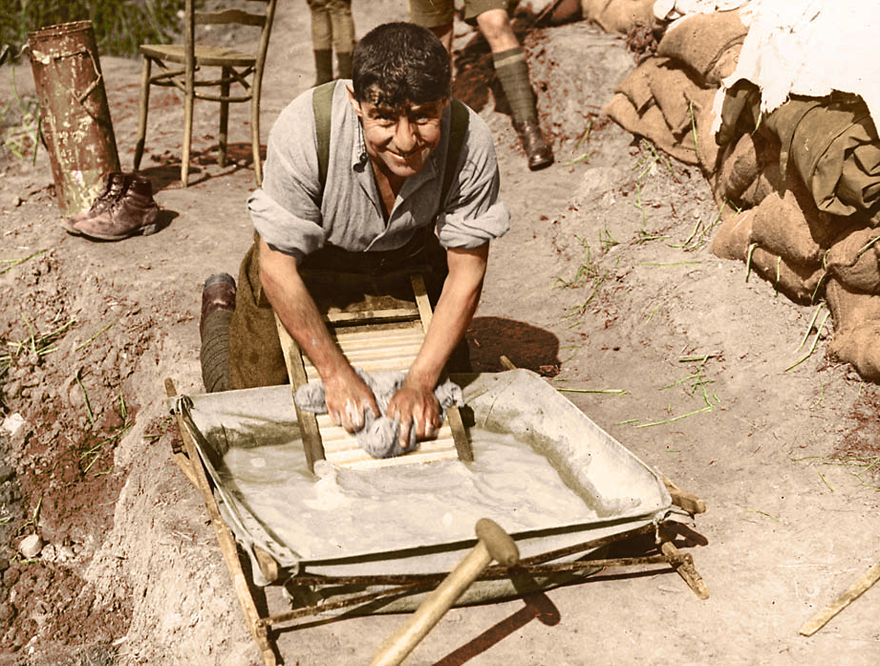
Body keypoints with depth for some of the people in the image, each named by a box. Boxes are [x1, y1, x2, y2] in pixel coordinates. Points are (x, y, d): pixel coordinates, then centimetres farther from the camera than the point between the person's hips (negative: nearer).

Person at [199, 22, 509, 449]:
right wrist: (336, 373, -30)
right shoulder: (303, 130, -38)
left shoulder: (470, 143, -33)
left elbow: (466, 273, -22)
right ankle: (221, 306, 35)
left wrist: (420, 383, -29)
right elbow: (278, 268, -28)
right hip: (308, 265, -2)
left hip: (407, 261, 2)